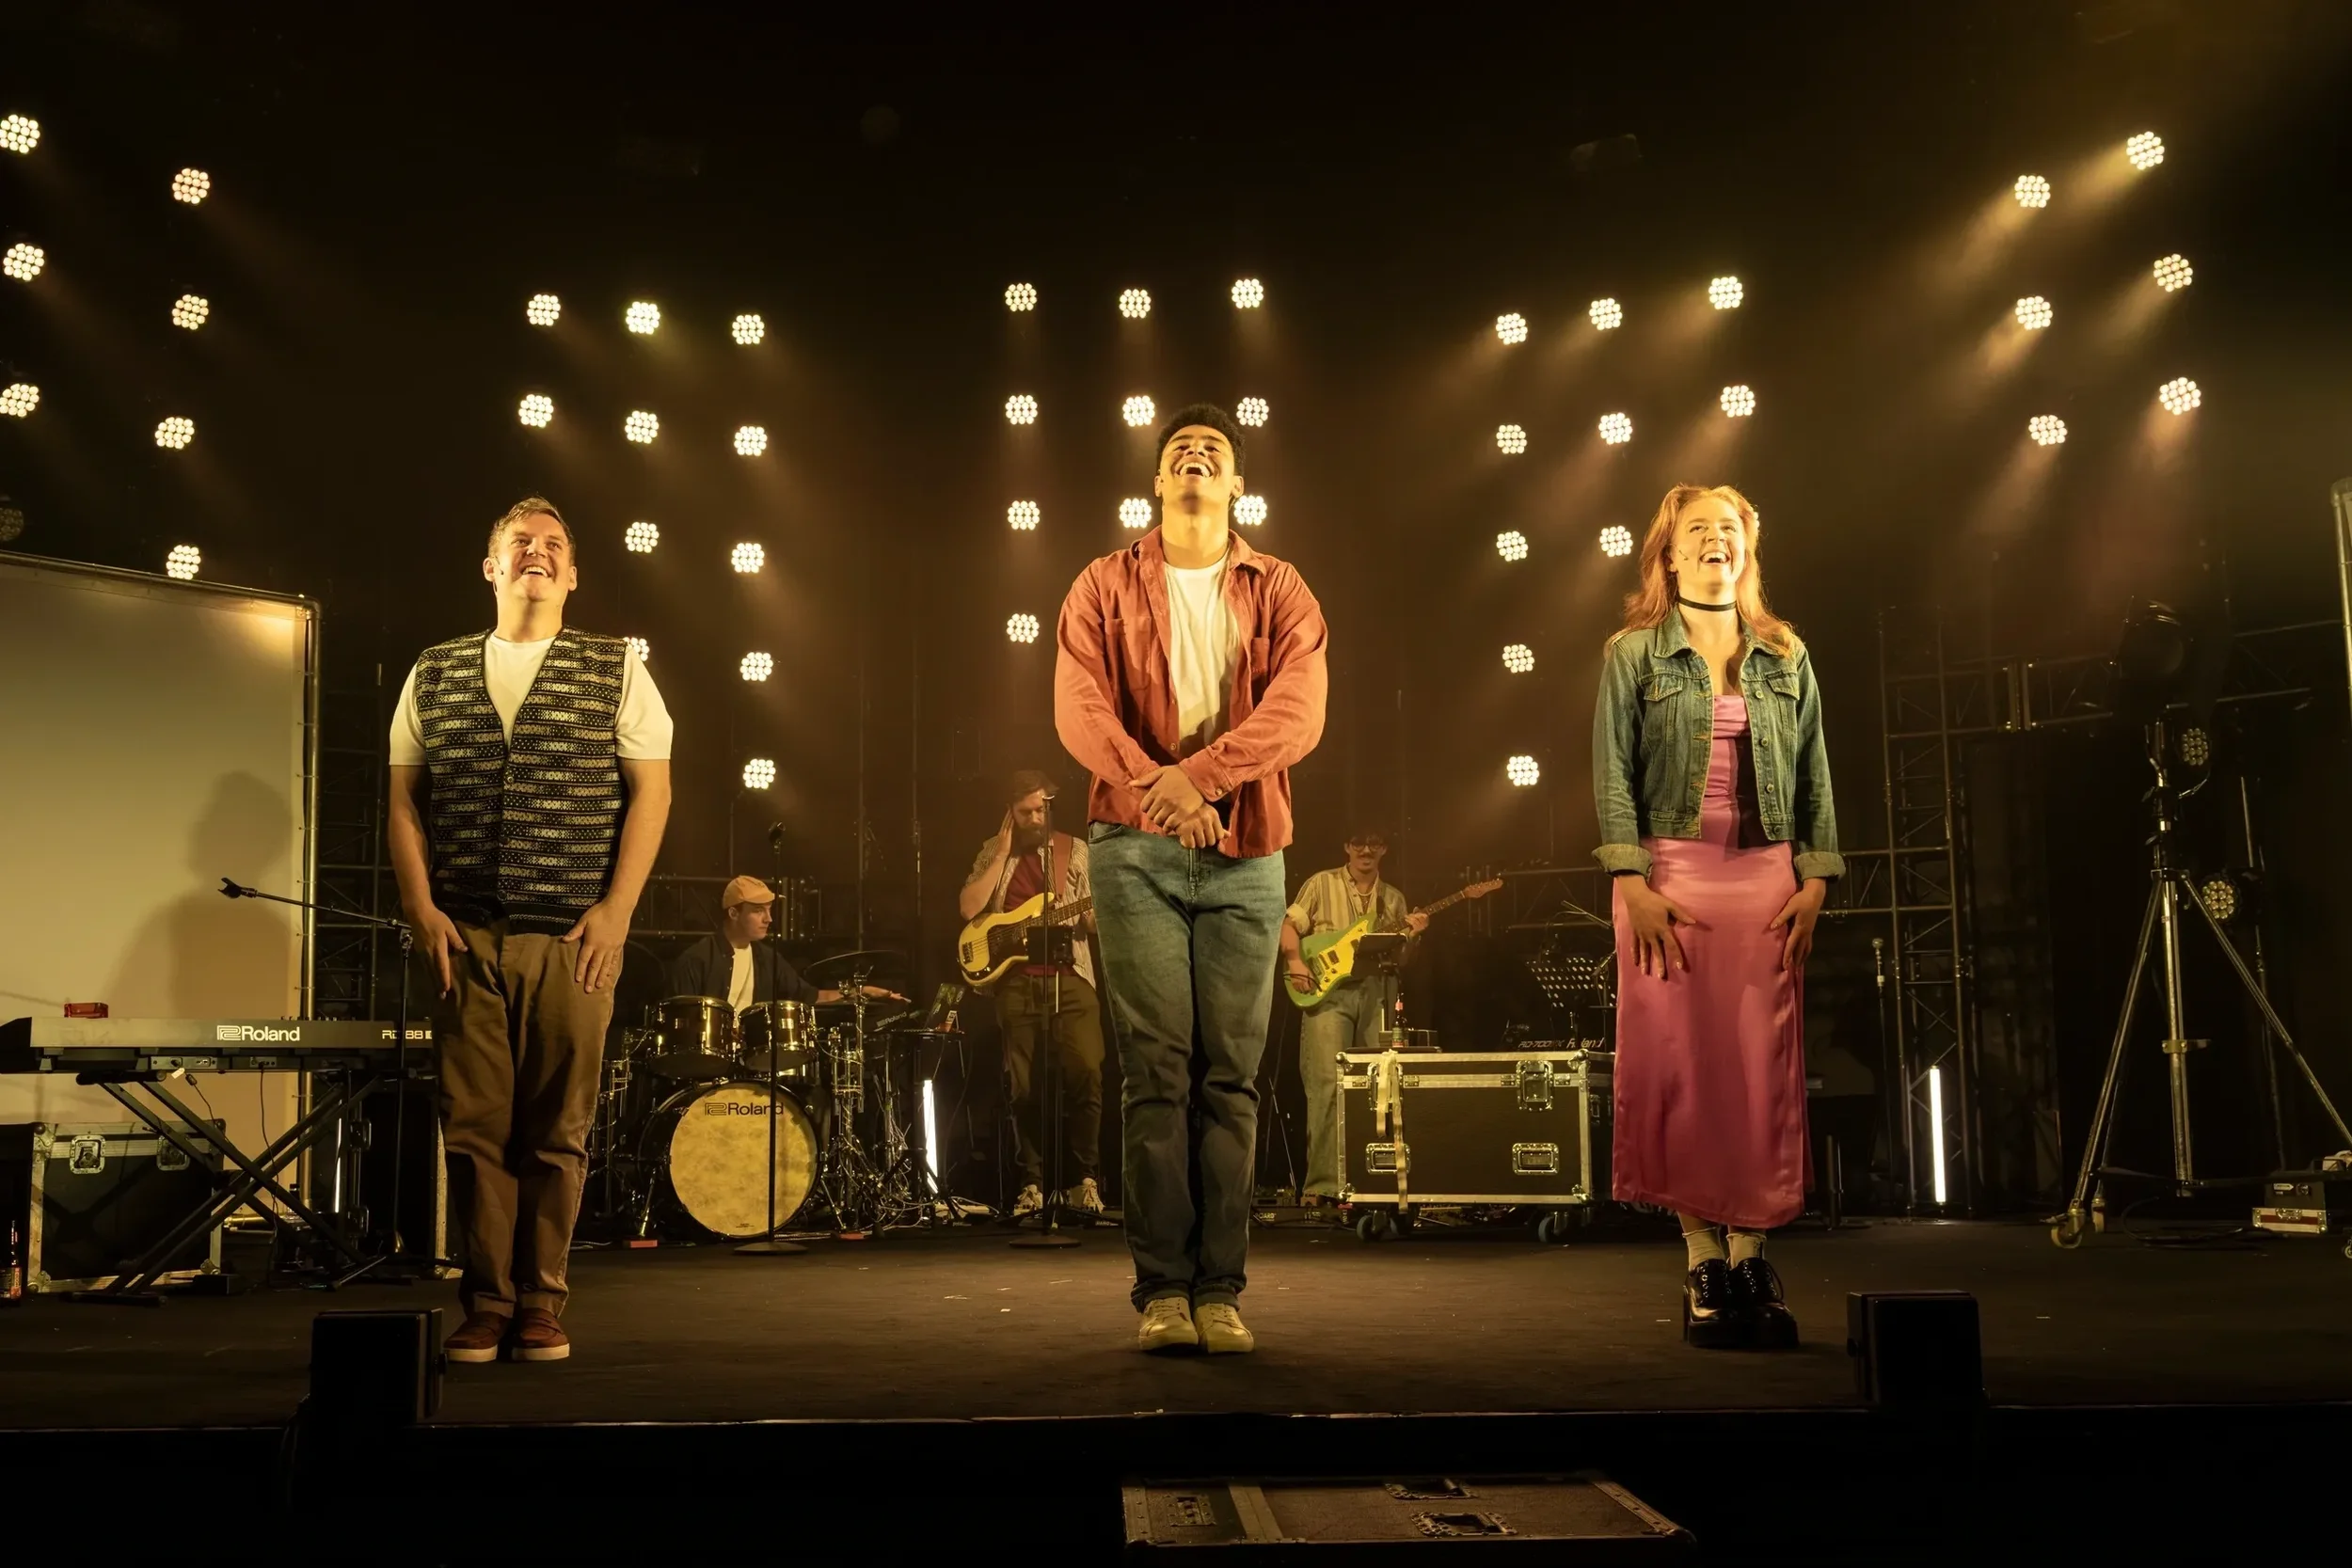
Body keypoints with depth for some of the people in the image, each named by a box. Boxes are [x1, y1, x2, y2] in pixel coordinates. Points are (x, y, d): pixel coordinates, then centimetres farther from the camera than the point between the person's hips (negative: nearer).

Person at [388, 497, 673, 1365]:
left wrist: (616, 911, -7)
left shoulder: (615, 670, 7)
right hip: (464, 937, 2)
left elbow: (650, 791, 2)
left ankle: (541, 1305, 12)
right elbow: (404, 797, 11)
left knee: (558, 1130, 2)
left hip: (574, 939, -1)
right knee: (476, 1126, 2)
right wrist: (422, 909, -1)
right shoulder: (434, 673, 12)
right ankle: (486, 1303, 12)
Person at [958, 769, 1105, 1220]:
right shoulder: (993, 853, 11)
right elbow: (969, 908, -4)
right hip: (1016, 983, 1)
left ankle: (1085, 1179, -2)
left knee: (1086, 1074, -13)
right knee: (1023, 1087, 0)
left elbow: (1095, 917, 8)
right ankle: (1033, 1183, 11)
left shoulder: (1075, 851, 9)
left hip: (1069, 978, -1)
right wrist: (1004, 853, -4)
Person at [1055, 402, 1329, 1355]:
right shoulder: (1105, 587, 10)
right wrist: (1153, 783, -22)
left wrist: (1199, 773, -20)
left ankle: (1221, 1290, 3)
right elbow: (1078, 708, -4)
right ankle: (1162, 1289, -1)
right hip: (1135, 849, -1)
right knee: (1158, 1069, -5)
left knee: (1231, 1076, -1)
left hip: (1246, 856, 1)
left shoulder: (1279, 591, 11)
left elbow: (1298, 713, -6)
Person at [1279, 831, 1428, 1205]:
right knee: (1327, 1083, -15)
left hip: (1376, 994, 4)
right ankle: (1323, 1183, -15)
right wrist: (1295, 962, -15)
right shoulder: (1322, 884, 6)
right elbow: (1289, 924, 1)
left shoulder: (1393, 897, 17)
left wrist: (1412, 935, -3)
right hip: (1327, 990, -4)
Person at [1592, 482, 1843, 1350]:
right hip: (1670, 873, -2)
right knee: (1677, 1063, -3)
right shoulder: (1633, 654, 5)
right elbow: (1612, 774, -2)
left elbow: (1814, 775, 10)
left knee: (1763, 1067, -2)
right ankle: (1703, 1259, 4)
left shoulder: (1786, 658, 13)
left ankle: (1749, 1253, 3)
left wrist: (1815, 878, 0)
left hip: (1766, 878, 2)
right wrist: (1633, 883, -11)